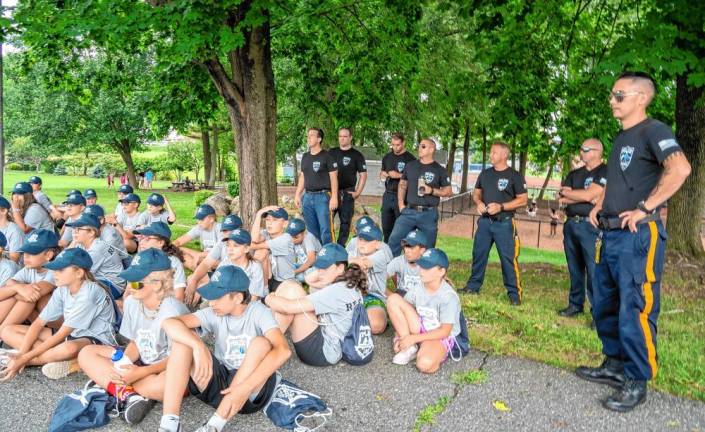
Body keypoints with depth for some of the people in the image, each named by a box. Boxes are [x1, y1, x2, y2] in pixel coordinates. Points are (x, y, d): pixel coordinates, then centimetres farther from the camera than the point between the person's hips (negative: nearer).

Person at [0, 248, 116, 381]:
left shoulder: (89, 293, -24)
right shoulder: (62, 290, -1)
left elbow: (62, 334, -22)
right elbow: (39, 323, 0)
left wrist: (25, 358, -20)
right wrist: (21, 353, -13)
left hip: (97, 340, -9)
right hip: (71, 335, 9)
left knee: (69, 348, -45)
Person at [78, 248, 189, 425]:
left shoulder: (172, 311, -24)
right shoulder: (132, 302, -4)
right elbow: (135, 344, 4)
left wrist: (140, 372, -27)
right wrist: (121, 365, -14)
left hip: (169, 369, -7)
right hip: (141, 363, 7)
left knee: (168, 382, -42)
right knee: (86, 353, -2)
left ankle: (119, 388, -14)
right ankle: (127, 392, -20)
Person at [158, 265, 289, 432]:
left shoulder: (258, 312, -13)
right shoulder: (214, 314, -2)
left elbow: (283, 350, -30)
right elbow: (169, 323, -15)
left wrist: (245, 388, -39)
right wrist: (198, 345, -34)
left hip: (253, 390, -3)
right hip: (218, 383, 4)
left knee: (261, 343, -31)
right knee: (183, 338, -13)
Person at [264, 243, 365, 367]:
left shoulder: (337, 291, -23)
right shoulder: (347, 284, 5)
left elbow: (289, 307, -25)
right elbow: (309, 279, 16)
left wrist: (270, 299, -6)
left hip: (324, 351, -10)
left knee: (292, 290, -17)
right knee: (287, 285, 1)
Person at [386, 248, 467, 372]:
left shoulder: (449, 297, -22)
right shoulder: (417, 289, -6)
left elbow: (444, 332, -20)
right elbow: (401, 313, 3)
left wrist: (414, 338, -21)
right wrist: (399, 337, -12)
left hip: (441, 338, -6)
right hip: (421, 329, 6)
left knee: (424, 364, -39)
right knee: (393, 299, -14)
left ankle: (439, 354, -1)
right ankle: (409, 348, -8)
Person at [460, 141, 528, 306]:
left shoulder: (514, 176, -5)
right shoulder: (485, 174, 10)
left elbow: (523, 199, -8)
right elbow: (476, 192, 19)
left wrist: (501, 207, -17)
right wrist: (478, 203, -4)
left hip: (504, 223, -5)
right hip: (484, 221, 5)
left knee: (508, 258, -6)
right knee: (478, 255, 11)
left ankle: (514, 293, 2)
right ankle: (473, 285, 24)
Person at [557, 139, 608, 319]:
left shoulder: (605, 172, -3)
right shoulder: (574, 174, 17)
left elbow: (588, 195, -14)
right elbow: (561, 200, 6)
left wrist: (566, 191, 1)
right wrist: (582, 196, -9)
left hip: (590, 226, -6)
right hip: (571, 224, 7)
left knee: (594, 271, -9)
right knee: (575, 269, 12)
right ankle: (575, 304, 22)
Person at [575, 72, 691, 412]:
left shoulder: (653, 130, -9)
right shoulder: (620, 138, 18)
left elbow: (680, 168, -27)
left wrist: (645, 208, -23)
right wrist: (599, 206, 14)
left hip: (638, 236, -9)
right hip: (610, 234, 9)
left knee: (634, 311, -3)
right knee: (604, 305, 16)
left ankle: (636, 382, 10)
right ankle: (614, 365, 31)